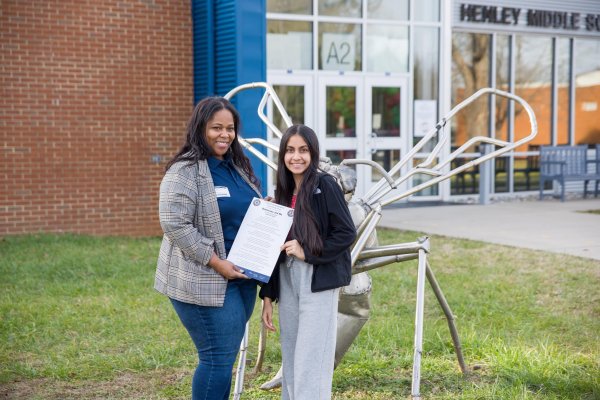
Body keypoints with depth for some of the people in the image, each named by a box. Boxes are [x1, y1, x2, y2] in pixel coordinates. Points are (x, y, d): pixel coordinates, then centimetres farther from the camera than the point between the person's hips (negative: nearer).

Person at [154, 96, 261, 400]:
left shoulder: (238, 166, 12)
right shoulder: (185, 170, -13)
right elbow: (174, 224, -21)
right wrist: (217, 263, -20)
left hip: (241, 277, 8)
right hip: (206, 281, -8)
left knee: (226, 356, 15)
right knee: (218, 357, -5)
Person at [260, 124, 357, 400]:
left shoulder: (325, 185, -6)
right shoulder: (282, 192, 11)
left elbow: (346, 233, -9)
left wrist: (307, 253, -15)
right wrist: (267, 296, 10)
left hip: (318, 282, -6)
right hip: (287, 282, 6)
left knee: (311, 361, -6)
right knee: (290, 362, 11)